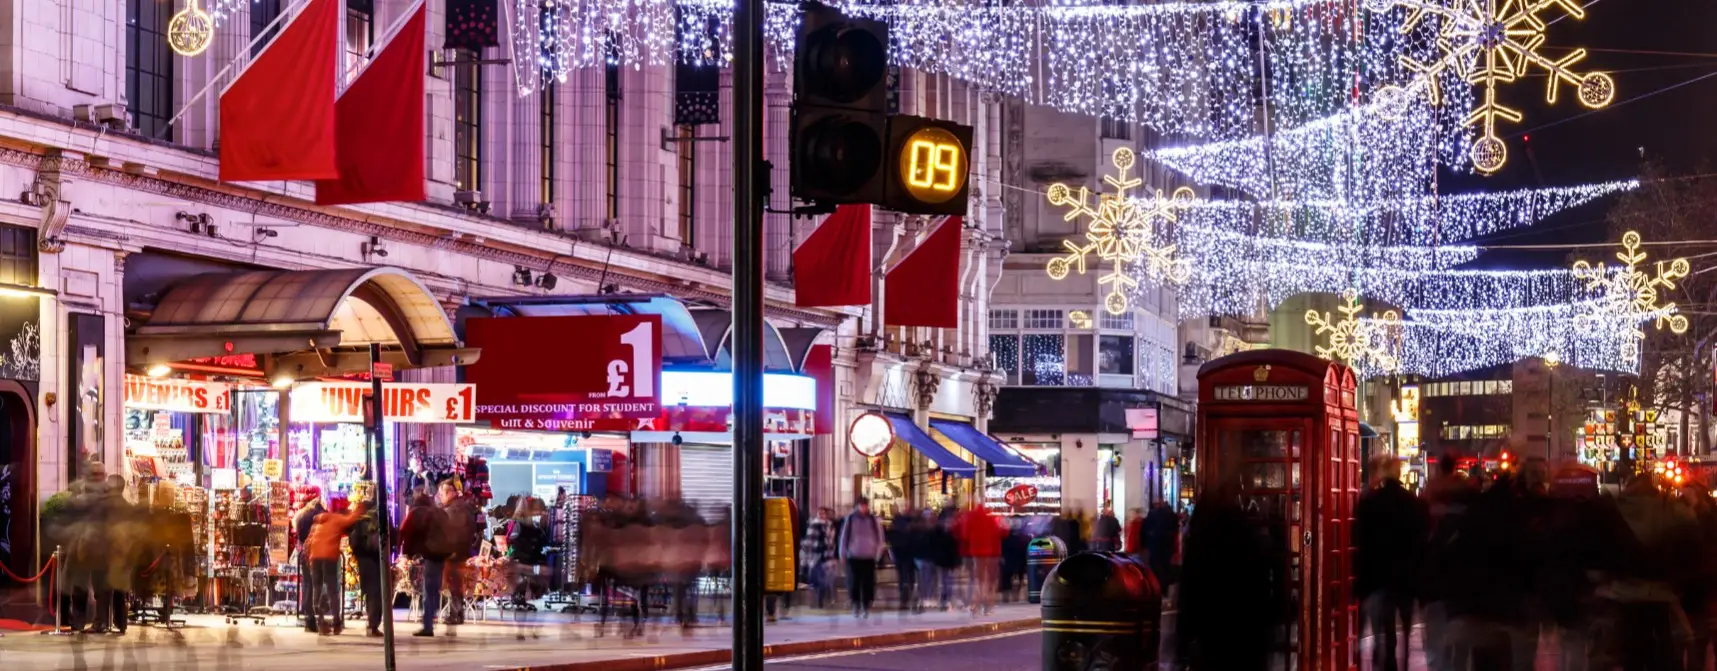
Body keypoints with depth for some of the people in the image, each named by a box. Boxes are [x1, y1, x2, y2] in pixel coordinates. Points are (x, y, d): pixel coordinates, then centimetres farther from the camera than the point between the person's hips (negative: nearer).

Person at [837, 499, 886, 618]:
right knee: (854, 582, -3)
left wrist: (878, 553, 3)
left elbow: (880, 538, 9)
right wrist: (843, 554, 4)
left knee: (868, 583, -2)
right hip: (853, 557, 0)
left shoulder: (874, 520, 4)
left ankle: (866, 607, 6)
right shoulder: (850, 519, 3)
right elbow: (844, 537, 7)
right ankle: (856, 606, 7)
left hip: (869, 557, 0)